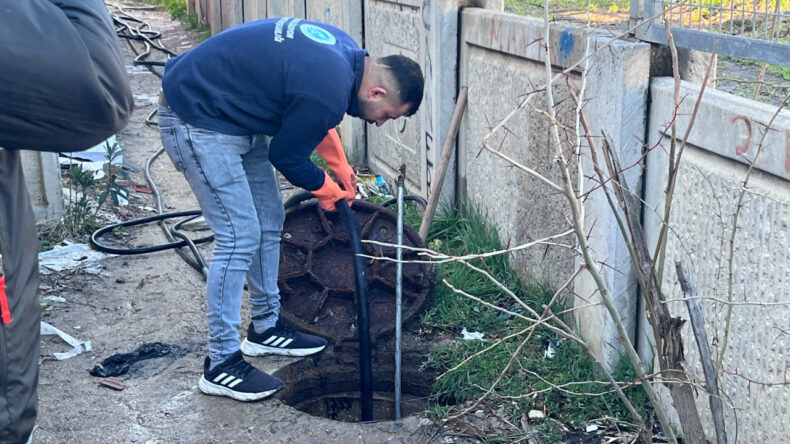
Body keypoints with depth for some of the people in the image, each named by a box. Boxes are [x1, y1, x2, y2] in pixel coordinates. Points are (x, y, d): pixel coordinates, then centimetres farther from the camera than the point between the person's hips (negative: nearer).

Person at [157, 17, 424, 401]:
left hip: (232, 115, 10)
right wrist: (327, 190, 4)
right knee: (239, 235, -10)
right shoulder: (330, 92, -28)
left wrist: (340, 167, 18)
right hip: (196, 121, -10)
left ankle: (266, 327, 27)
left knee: (269, 222, 13)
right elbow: (286, 156, -14)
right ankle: (220, 365, -1)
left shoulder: (343, 52, 0)